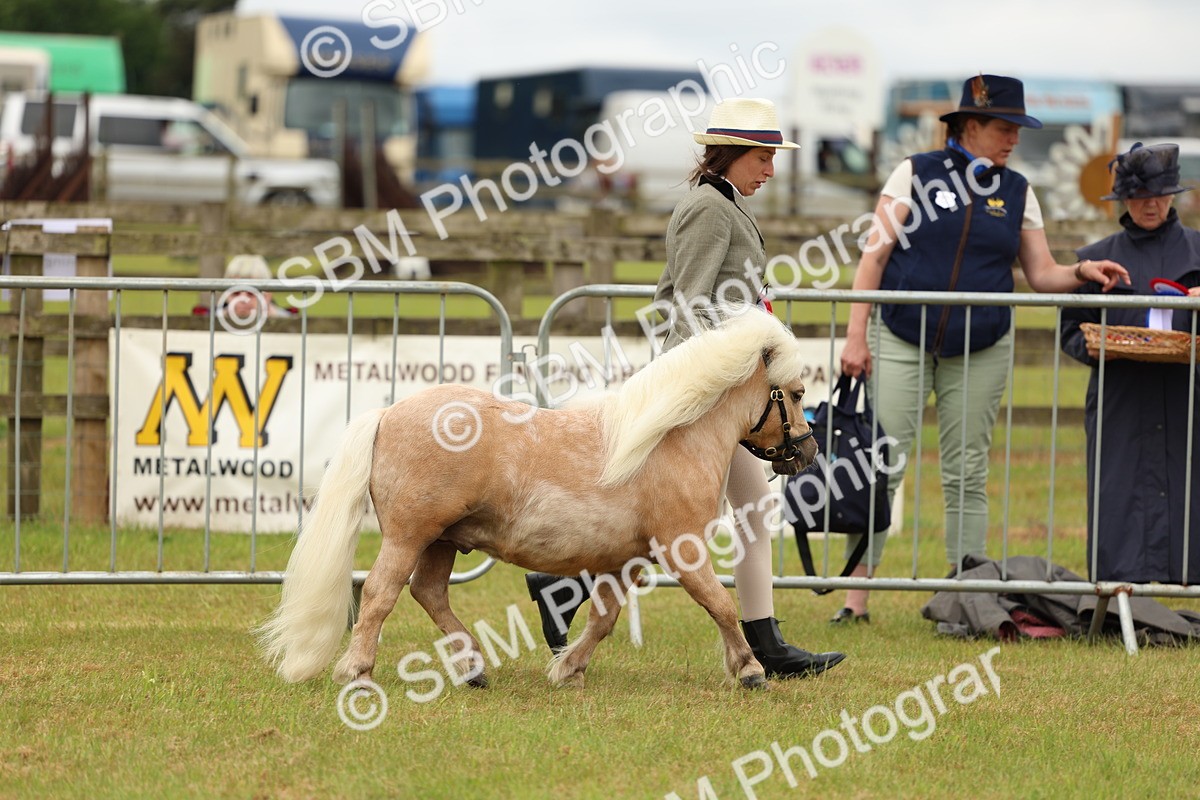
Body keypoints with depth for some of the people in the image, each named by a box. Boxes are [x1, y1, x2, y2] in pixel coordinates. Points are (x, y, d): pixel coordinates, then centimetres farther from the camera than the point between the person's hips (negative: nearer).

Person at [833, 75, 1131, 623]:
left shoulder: (1016, 192, 10)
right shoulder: (916, 174, 0)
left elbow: (1041, 274, 10)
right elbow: (876, 255, -1)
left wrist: (1082, 274, -12)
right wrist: (856, 335, -7)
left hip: (980, 352, 3)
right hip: (903, 343, -3)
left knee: (966, 475, 4)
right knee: (881, 465, -7)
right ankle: (856, 595, -4)